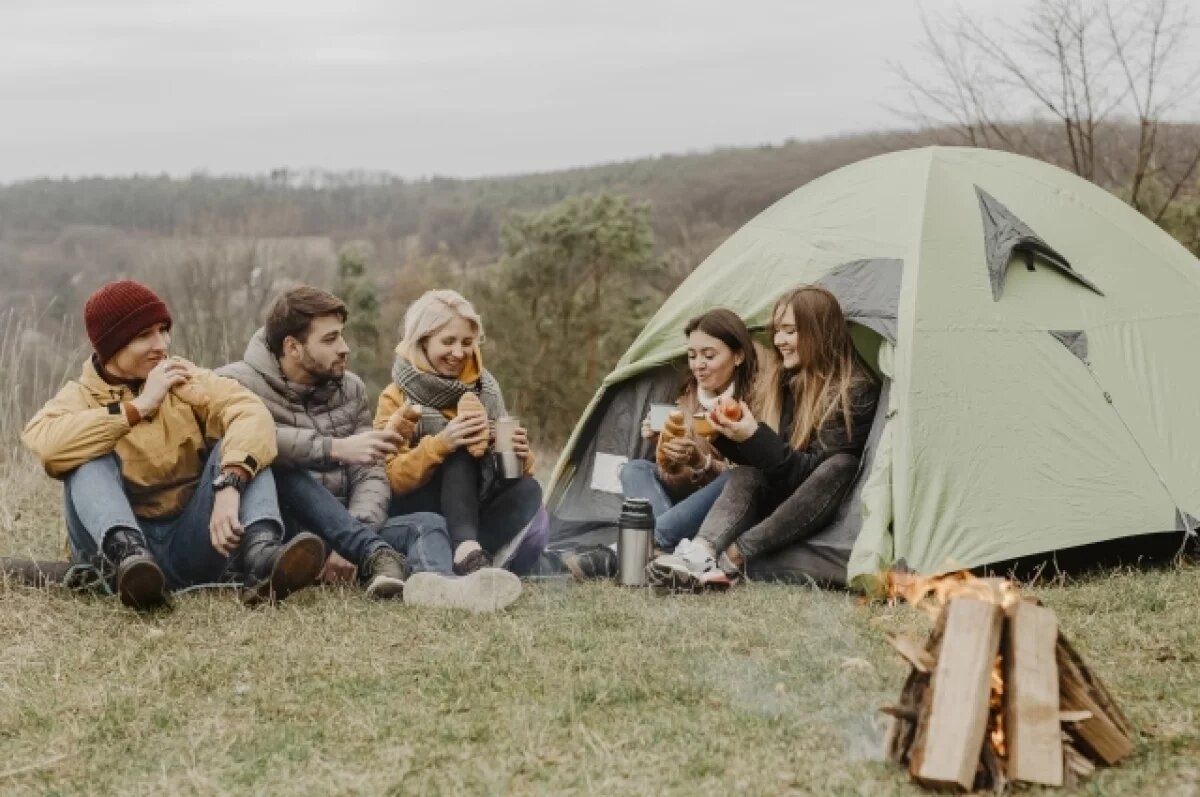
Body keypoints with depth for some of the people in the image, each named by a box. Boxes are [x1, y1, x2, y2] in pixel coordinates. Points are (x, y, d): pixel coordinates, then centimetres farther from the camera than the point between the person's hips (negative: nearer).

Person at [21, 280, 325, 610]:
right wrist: (138, 406, -15)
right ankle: (128, 555, -50)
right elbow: (41, 441, -21)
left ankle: (259, 555, -44)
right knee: (91, 458, -20)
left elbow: (252, 414, -15)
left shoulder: (186, 379, 8)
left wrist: (229, 485, -34)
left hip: (193, 544, 1)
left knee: (240, 446, -15)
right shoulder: (81, 396, 5)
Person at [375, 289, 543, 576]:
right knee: (461, 453, -30)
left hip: (475, 509, 4)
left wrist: (519, 455, -18)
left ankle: (471, 560, -42)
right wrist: (441, 443, -33)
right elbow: (392, 480, -17)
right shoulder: (396, 398, -6)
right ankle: (467, 551, -51)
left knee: (527, 490, -25)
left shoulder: (485, 388, 6)